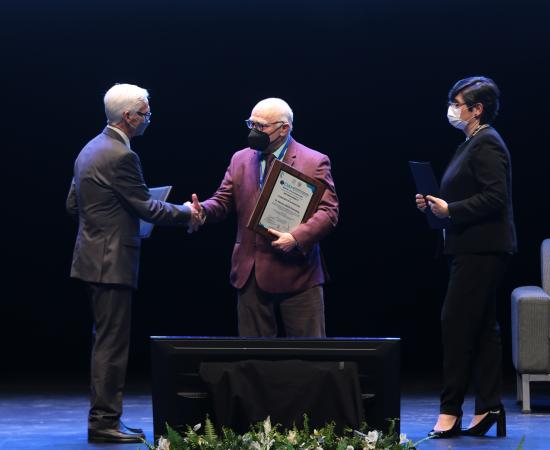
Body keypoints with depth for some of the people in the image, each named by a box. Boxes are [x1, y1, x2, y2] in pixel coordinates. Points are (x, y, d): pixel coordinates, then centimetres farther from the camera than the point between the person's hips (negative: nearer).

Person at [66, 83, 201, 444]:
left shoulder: (90, 150, 12)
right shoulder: (121, 156, -18)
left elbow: (73, 204, 17)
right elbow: (147, 208, -14)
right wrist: (186, 213, -2)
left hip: (95, 260, 10)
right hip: (112, 262, -10)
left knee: (107, 342, 14)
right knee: (112, 343, -5)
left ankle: (104, 418, 19)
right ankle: (104, 421, -2)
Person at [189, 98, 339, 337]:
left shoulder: (314, 162, -3)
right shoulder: (240, 160, 12)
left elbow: (328, 211, -9)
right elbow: (223, 201, 12)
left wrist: (296, 238, -23)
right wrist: (202, 210, -11)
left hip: (297, 272, -4)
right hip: (251, 272, 4)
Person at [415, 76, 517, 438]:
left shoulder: (486, 143, -13)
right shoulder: (475, 143, 18)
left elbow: (494, 197, -22)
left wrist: (450, 210, -19)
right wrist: (436, 204, 9)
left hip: (481, 250, -10)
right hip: (475, 249, 10)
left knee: (457, 324, -9)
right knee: (482, 329, 9)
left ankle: (450, 411, -7)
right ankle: (489, 410, 11)